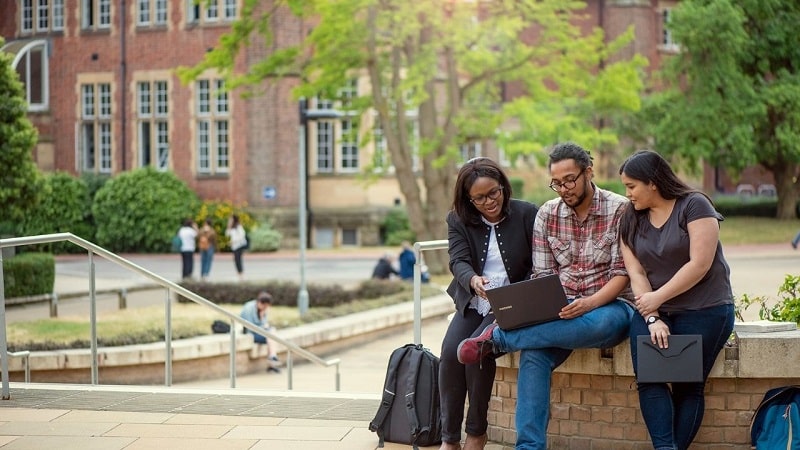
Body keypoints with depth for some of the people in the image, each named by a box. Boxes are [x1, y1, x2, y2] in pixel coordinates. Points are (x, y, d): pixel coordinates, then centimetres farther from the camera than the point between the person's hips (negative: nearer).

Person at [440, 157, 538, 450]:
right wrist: (473, 280, -36)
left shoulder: (527, 214, -4)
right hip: (472, 304, 3)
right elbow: (458, 261, -12)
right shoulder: (458, 220, 2)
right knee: (450, 352, -23)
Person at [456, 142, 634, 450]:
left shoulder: (620, 210, -6)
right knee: (534, 353, -29)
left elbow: (623, 274, -10)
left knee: (599, 323, -40)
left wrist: (589, 303, -26)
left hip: (609, 306, -3)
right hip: (562, 310, 3)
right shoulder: (547, 214, 7)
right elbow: (542, 275, 5)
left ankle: (498, 337, -28)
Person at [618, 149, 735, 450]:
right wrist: (652, 318, -14)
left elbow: (700, 264, -14)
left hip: (704, 312, -4)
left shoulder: (694, 206, -6)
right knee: (649, 380, -18)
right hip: (654, 311, 4)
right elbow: (636, 273, 1)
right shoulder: (631, 220, 11)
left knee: (688, 386, -12)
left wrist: (657, 298, -12)